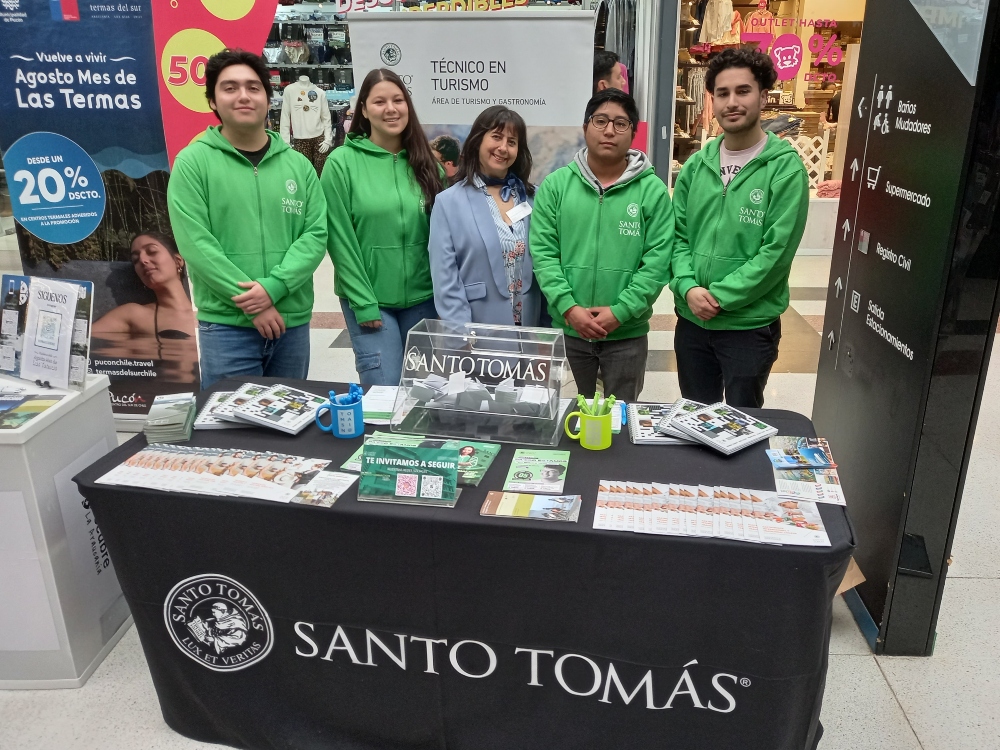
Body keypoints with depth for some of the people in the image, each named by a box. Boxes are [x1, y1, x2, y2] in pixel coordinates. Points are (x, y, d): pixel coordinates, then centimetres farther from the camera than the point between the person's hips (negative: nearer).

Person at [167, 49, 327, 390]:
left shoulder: (298, 165, 7)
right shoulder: (192, 162, -2)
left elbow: (315, 235, -1)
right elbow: (196, 244, -10)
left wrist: (273, 287, -15)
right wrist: (251, 304, -15)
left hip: (293, 322, 4)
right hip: (226, 324, -3)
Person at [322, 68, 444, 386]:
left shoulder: (426, 163, 7)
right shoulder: (342, 162, -4)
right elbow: (341, 240, -8)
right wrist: (363, 303, -12)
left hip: (423, 298, 4)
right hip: (368, 298, -3)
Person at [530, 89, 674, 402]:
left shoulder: (652, 190, -2)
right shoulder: (555, 185, 1)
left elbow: (657, 261, -8)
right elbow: (542, 252, -4)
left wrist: (620, 312, -16)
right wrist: (568, 308, -14)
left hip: (627, 333, -1)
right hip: (567, 329, 1)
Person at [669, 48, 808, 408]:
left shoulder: (786, 168, -9)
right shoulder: (696, 165, 6)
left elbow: (777, 250, -15)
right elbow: (678, 235, 5)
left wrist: (719, 296, -17)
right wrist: (688, 286, -12)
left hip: (750, 325, -4)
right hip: (691, 320, 5)